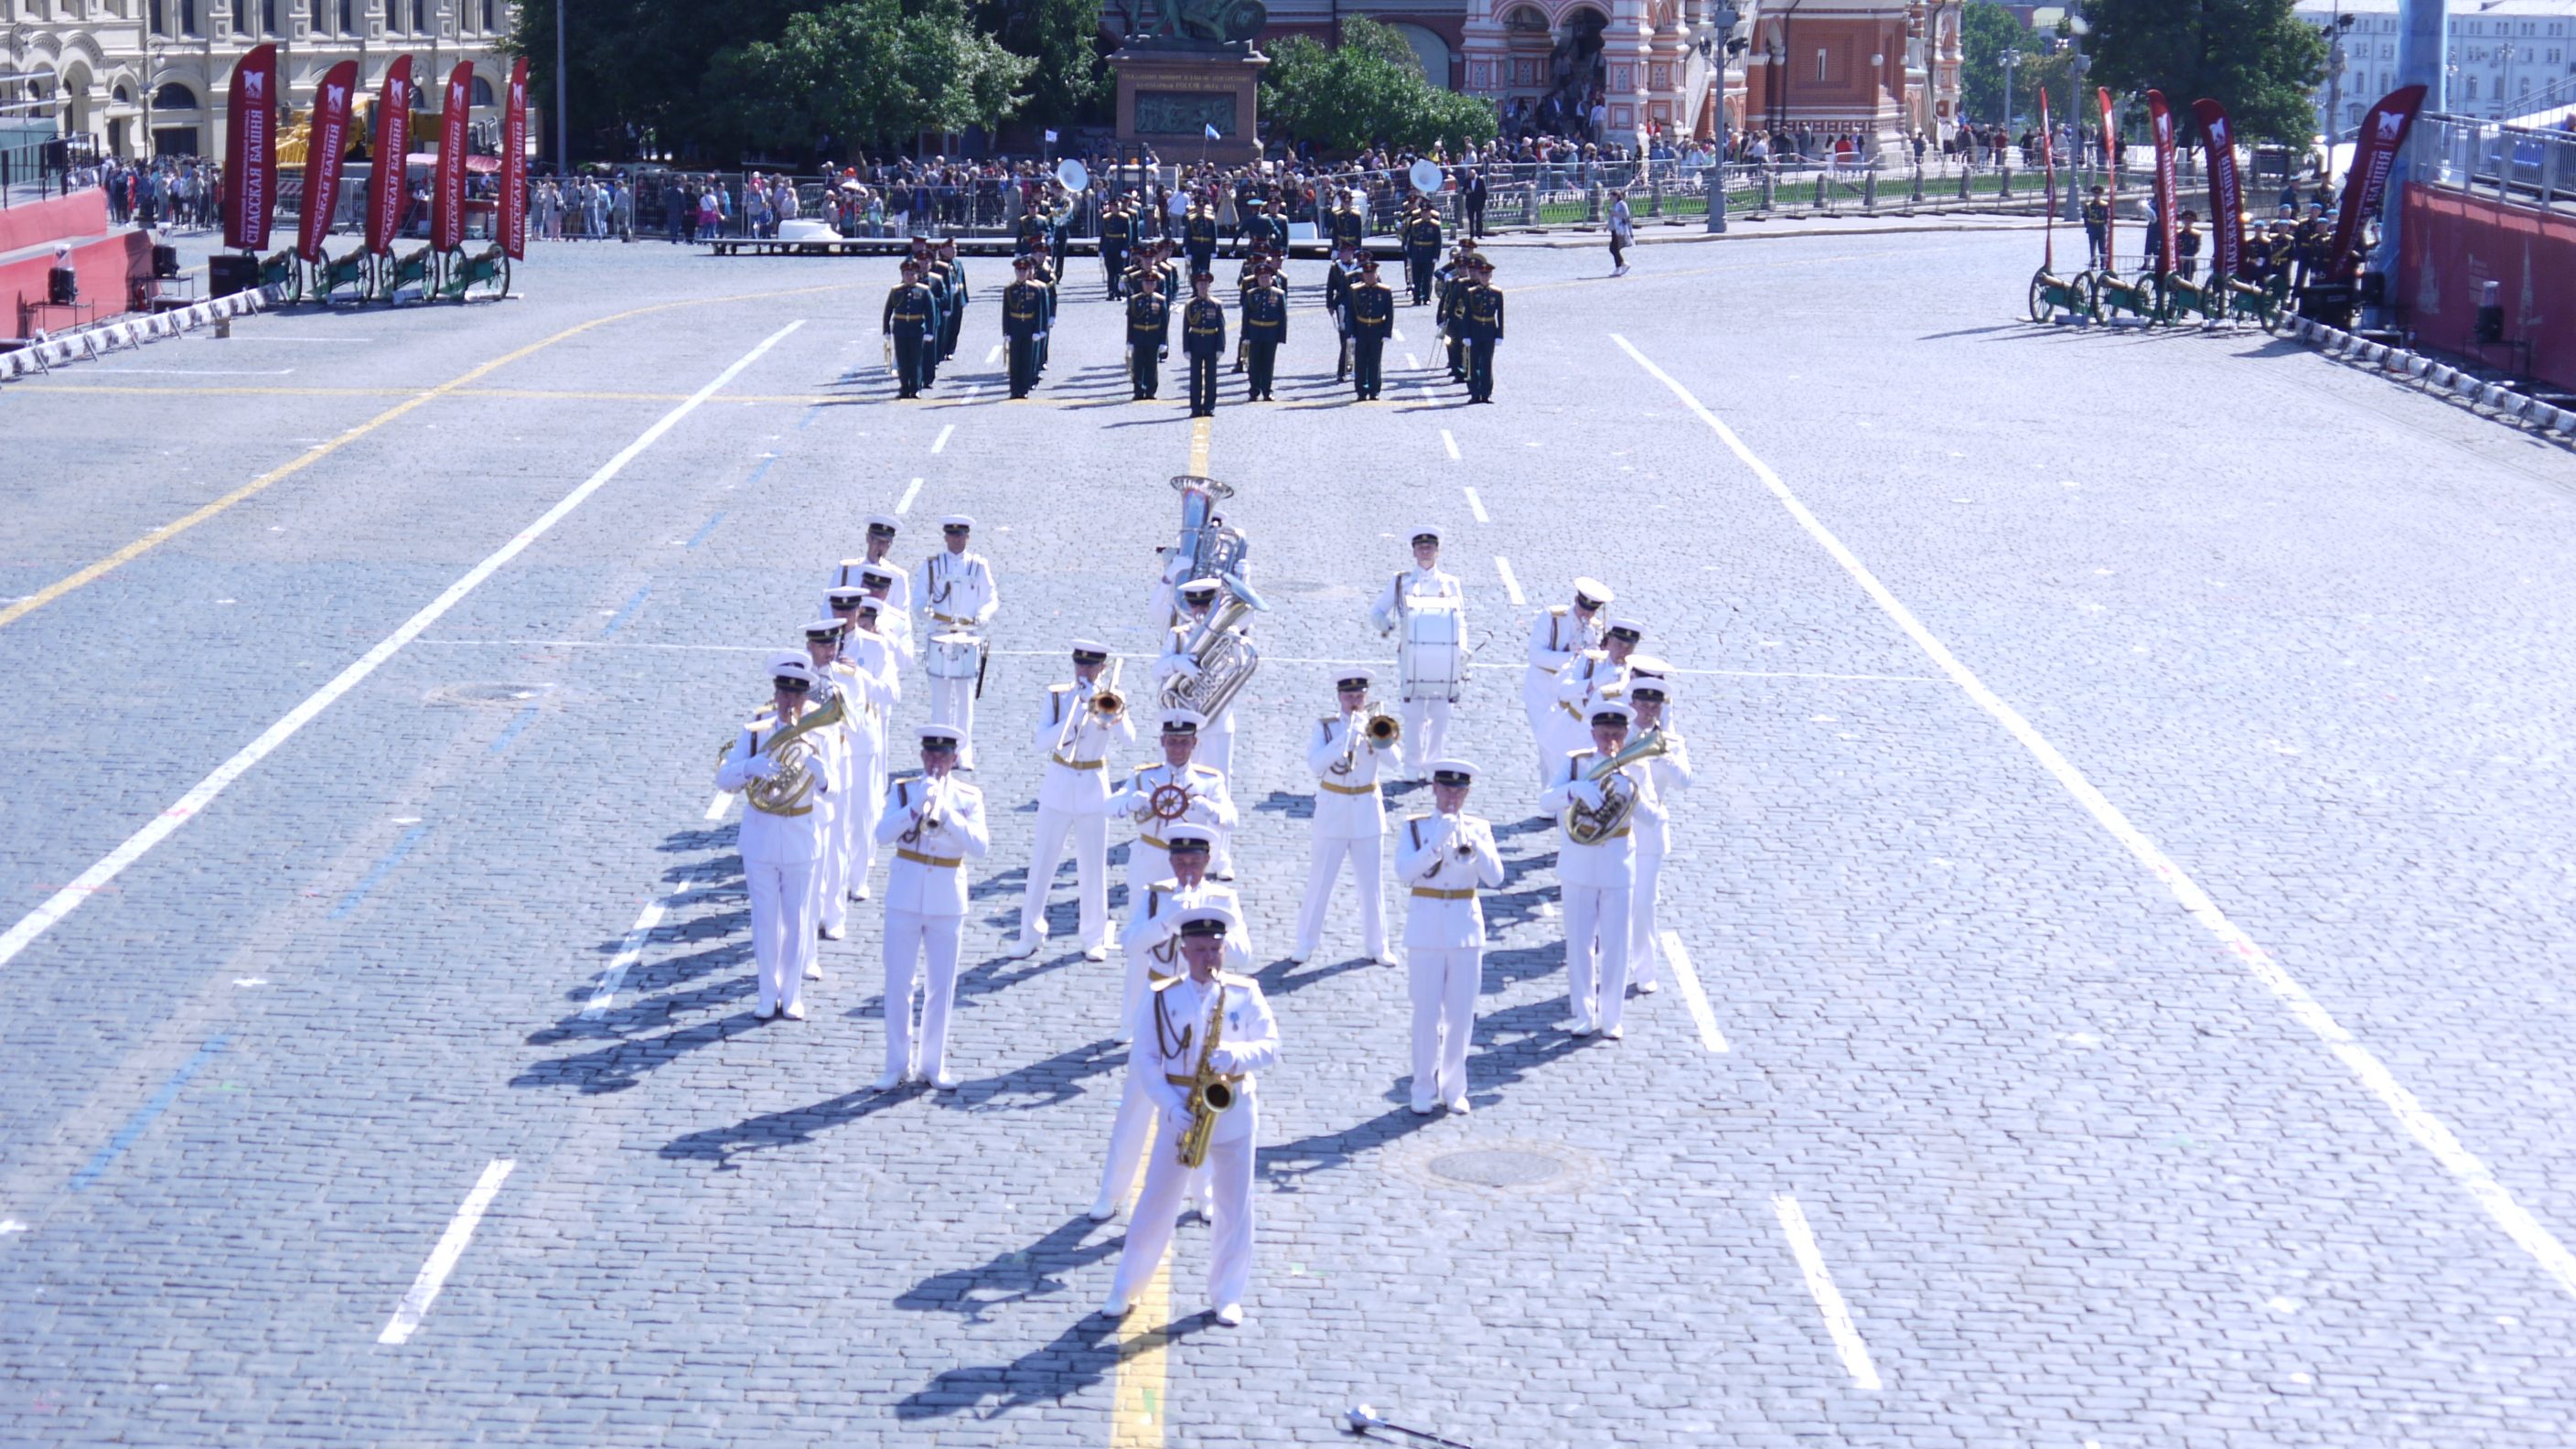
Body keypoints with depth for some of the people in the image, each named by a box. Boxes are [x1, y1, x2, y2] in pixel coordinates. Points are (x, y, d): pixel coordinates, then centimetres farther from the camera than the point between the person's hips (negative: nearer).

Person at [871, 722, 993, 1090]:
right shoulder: (903, 791, 0)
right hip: (905, 896, 0)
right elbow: (883, 833, -15)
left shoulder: (969, 797, -1)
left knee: (941, 986, 7)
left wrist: (946, 812, -23)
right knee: (898, 984, 4)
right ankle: (898, 1064, 13)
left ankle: (933, 1064, 18)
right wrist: (917, 806, -27)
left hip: (947, 900, 0)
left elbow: (981, 847, -14)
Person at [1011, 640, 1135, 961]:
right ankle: (1030, 935, 12)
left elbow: (1128, 738, -15)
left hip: (1094, 791, 0)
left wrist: (1109, 711, -27)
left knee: (1093, 868, 3)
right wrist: (1078, 714, -19)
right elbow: (1042, 740, -11)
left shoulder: (1108, 699, 0)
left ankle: (1094, 939, 12)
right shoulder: (1057, 696, 1)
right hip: (1058, 787, 1)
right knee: (1042, 863, 3)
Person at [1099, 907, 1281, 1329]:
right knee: (1155, 1204, 2)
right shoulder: (1164, 999, -1)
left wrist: (1236, 1054, -25)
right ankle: (1124, 1290, 14)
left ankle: (1226, 1297, 19)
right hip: (1180, 1114, -1)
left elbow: (1271, 1046, -3)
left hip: (1233, 1113, 1)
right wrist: (1169, 1105, -14)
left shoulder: (1246, 994, 0)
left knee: (1235, 1210, 6)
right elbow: (1143, 1058, -2)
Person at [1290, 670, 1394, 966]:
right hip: (1333, 811, -2)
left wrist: (1375, 735, -28)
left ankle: (1375, 945, 16)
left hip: (1368, 812, 2)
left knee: (1372, 882, 6)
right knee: (1320, 880, 2)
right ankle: (1305, 943, 11)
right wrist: (1347, 736, -23)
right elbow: (1315, 764, -18)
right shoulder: (1324, 727, -2)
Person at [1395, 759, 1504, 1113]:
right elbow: (1404, 873, -15)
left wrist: (1473, 842, -21)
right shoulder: (1414, 828, -1)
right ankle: (1423, 1089, 12)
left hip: (1465, 925, 2)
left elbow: (1495, 877, -6)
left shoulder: (1478, 828, 5)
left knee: (1461, 1013, 5)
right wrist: (1437, 841, -25)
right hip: (1425, 926, -2)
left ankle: (1454, 1088, 17)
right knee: (1427, 1012, 1)